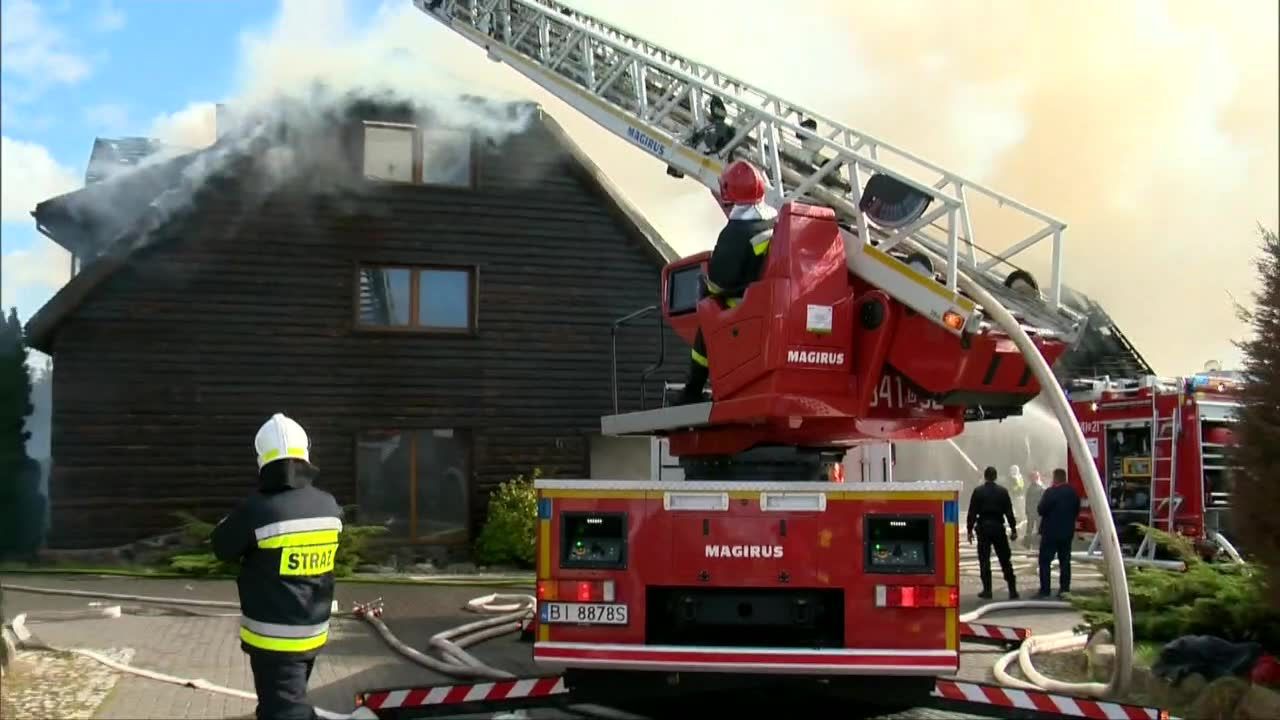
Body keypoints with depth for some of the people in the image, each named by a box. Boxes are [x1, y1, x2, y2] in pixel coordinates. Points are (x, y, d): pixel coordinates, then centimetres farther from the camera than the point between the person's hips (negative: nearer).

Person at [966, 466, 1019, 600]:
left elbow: (972, 512, -5)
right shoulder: (1003, 491, 1)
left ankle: (987, 590, 2)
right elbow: (1009, 512, 2)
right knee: (1005, 560, 7)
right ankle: (1012, 590, 5)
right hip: (998, 527, 1)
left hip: (983, 528, -1)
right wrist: (1013, 529, 7)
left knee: (984, 560, 4)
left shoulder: (978, 491, -4)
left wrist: (970, 530, 0)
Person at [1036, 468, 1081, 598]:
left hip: (1051, 532, -6)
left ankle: (1045, 589, -3)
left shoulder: (1051, 492, -18)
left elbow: (1041, 510, -16)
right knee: (1065, 560, 13)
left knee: (1045, 561, 0)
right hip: (1067, 532, 6)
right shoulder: (1073, 492, 2)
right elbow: (1077, 510, 11)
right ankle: (1065, 588, 11)